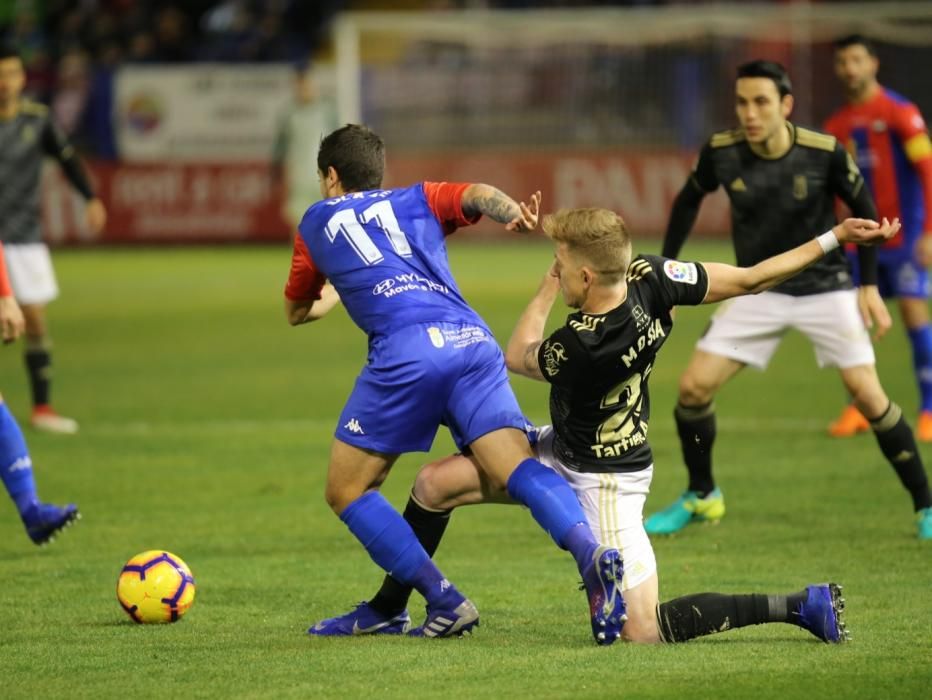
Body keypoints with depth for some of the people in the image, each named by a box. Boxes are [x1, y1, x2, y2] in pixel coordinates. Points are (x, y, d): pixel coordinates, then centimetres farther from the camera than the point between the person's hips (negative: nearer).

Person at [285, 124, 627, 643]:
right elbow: (474, 194, 7)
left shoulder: (318, 222, 28)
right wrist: (512, 211, -14)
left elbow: (297, 312, 41)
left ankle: (446, 604, -2)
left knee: (347, 490, 10)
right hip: (474, 341, 3)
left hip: (405, 351, -3)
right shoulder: (416, 201, 30)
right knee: (518, 469, -11)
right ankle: (591, 554, -39)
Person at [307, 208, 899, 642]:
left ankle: (800, 606, -2)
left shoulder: (581, 347, -35)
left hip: (604, 480, -10)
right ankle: (387, 612, 24)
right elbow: (750, 280, -13)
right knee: (435, 483, 6)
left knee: (646, 632, -9)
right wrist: (833, 239, -8)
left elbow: (517, 357, -12)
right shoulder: (651, 279, -16)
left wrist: (547, 290, 0)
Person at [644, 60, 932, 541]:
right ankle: (700, 497, 18)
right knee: (693, 387, -5)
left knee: (867, 394, -12)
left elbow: (863, 210, -3)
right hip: (758, 292, 3)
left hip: (824, 289, -3)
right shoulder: (722, 153, -13)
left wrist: (870, 286, -5)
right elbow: (689, 199, 7)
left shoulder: (824, 153, -19)